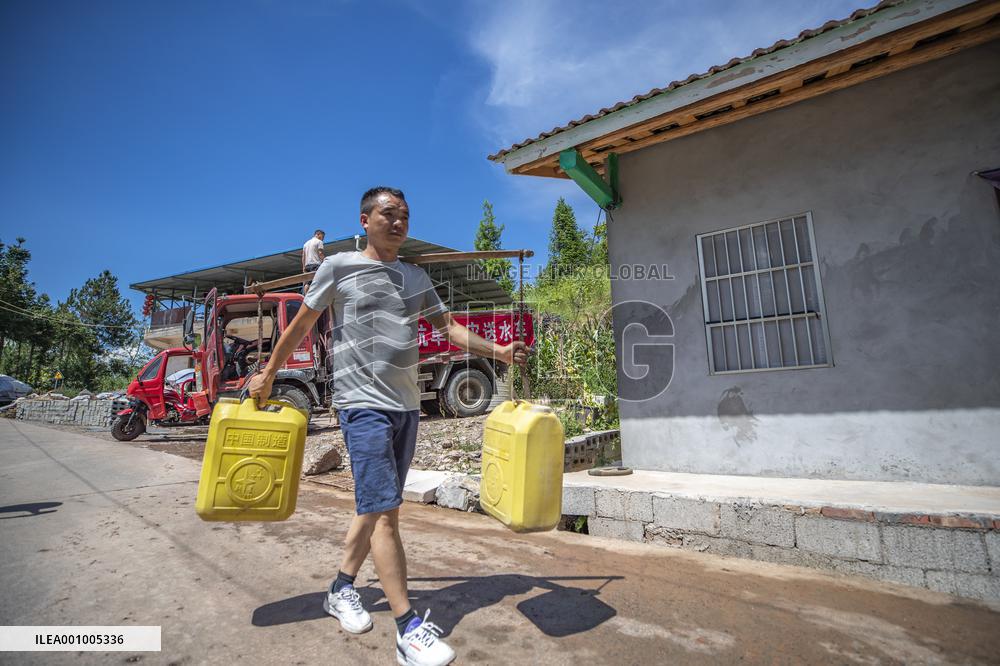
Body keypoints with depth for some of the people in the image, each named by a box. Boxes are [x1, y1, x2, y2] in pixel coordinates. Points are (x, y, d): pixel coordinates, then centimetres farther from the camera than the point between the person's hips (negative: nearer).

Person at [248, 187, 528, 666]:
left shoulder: (416, 277, 15)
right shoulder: (339, 266, 1)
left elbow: (448, 327, 11)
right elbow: (301, 325, 8)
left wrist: (499, 351, 1)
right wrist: (267, 374, 14)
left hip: (406, 406, 6)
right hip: (364, 405, -6)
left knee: (374, 507, 15)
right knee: (384, 511, -9)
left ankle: (341, 588, 34)